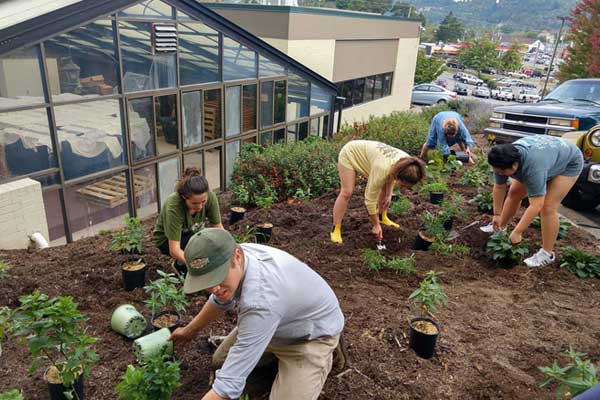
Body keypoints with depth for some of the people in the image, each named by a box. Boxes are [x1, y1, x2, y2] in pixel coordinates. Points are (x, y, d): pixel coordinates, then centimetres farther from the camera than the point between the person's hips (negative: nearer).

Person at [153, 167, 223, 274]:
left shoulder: (210, 197, -27)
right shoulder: (173, 206, -37)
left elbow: (218, 227, -16)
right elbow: (174, 250, -38)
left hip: (193, 235, 5)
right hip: (167, 240, -5)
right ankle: (180, 265, -3)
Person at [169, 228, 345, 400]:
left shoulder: (261, 301, -45)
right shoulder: (232, 259, -19)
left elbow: (229, 383, -42)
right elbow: (221, 300, 7)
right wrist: (190, 330, 20)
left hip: (312, 336, -7)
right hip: (281, 323, 7)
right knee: (220, 361, 11)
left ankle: (323, 356, 6)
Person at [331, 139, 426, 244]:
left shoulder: (405, 161, -20)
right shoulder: (382, 169, -41)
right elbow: (370, 199, -30)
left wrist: (389, 195, -1)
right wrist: (376, 225, -22)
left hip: (365, 153, 7)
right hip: (349, 154, -7)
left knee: (385, 186, 1)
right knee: (347, 193, -16)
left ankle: (383, 218, 18)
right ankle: (336, 230, -8)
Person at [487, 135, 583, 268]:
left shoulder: (533, 167, -43)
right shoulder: (504, 160, -24)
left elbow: (536, 206, -40)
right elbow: (499, 187, -11)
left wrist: (517, 232, -37)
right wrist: (497, 215, -8)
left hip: (568, 162, -7)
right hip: (545, 154, 7)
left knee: (547, 206, -15)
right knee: (514, 192, 4)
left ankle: (547, 254, -5)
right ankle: (500, 228, 22)